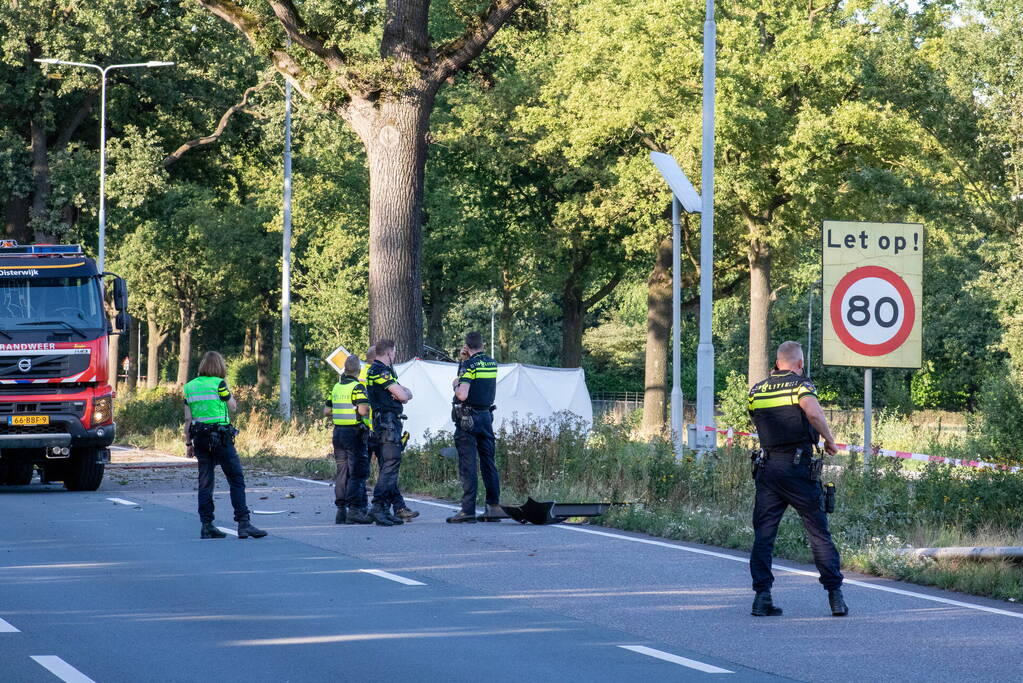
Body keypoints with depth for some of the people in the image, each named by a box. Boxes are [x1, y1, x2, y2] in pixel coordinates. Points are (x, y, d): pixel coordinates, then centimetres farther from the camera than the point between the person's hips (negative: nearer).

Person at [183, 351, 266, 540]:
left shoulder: (190, 387, 7)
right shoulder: (219, 384, -7)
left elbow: (188, 419, 7)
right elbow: (233, 407, 5)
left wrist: (189, 443, 13)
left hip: (200, 439, 5)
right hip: (221, 437, -5)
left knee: (205, 482, 9)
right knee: (236, 479, -2)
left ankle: (207, 526, 8)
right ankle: (243, 523, -10)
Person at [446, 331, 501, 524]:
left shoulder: (469, 365, -13)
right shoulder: (492, 364, 8)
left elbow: (462, 395, -22)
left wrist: (455, 385, -2)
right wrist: (468, 358, 23)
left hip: (467, 419, -6)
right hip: (487, 416, 6)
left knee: (467, 464, -6)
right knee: (488, 462, 9)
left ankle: (468, 509, -10)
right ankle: (494, 506, 7)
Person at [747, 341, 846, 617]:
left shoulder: (756, 390, 9)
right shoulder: (801, 385, -5)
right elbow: (813, 412, -23)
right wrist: (829, 440, -10)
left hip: (767, 467, 3)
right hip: (798, 468, -3)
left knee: (763, 534, 6)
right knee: (819, 532, 3)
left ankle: (762, 596, -2)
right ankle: (835, 595, 1)